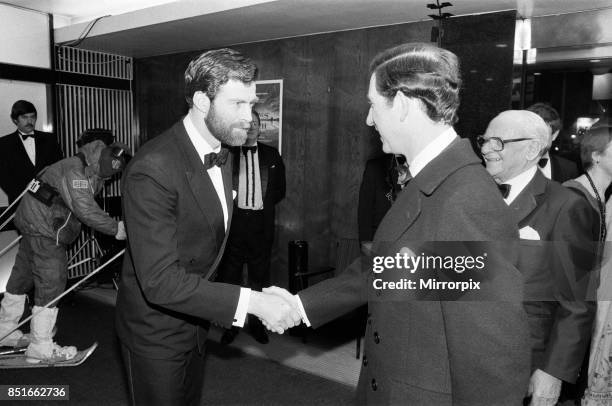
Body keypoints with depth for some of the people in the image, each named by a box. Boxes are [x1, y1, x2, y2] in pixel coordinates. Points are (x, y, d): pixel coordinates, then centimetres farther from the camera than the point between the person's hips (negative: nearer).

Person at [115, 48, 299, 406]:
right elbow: (160, 281, -32)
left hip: (195, 320, 8)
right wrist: (251, 302, -34)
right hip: (157, 334, -8)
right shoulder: (153, 169, -29)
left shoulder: (222, 154, 0)